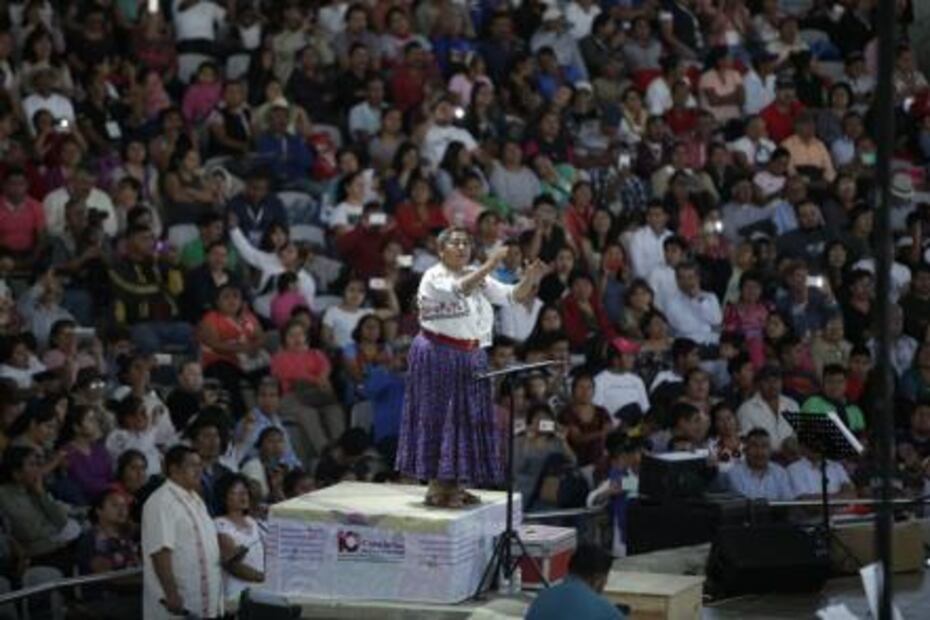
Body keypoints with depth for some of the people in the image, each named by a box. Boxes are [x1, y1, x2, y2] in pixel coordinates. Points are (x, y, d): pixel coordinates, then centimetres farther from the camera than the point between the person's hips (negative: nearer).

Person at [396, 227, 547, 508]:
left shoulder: (478, 278, 11)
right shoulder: (434, 277, -9)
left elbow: (512, 296, 3)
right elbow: (458, 290, -29)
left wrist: (529, 279, -16)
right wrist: (488, 266, -36)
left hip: (471, 357, 7)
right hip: (439, 355, -7)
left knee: (467, 418, 7)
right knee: (439, 418, -5)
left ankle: (452, 485, 14)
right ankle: (437, 488, -1)